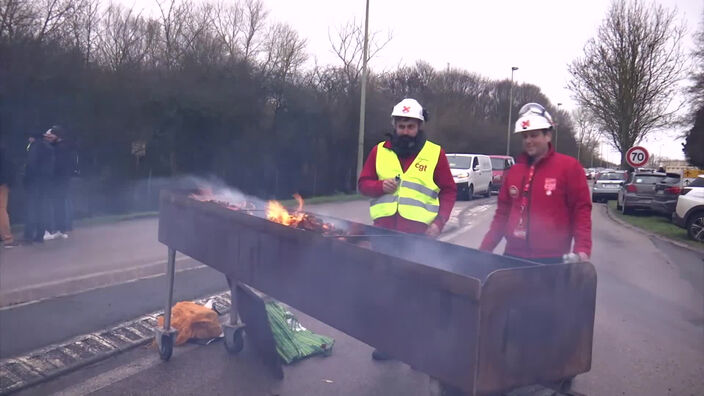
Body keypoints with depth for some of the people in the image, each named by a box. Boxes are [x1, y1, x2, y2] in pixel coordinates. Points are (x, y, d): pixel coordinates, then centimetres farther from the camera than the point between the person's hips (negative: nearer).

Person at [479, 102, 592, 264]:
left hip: (551, 260, -5)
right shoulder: (515, 170, 14)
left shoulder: (569, 166, -2)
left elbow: (581, 210, -6)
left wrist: (582, 249, -18)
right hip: (513, 256, 5)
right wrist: (485, 248, 9)